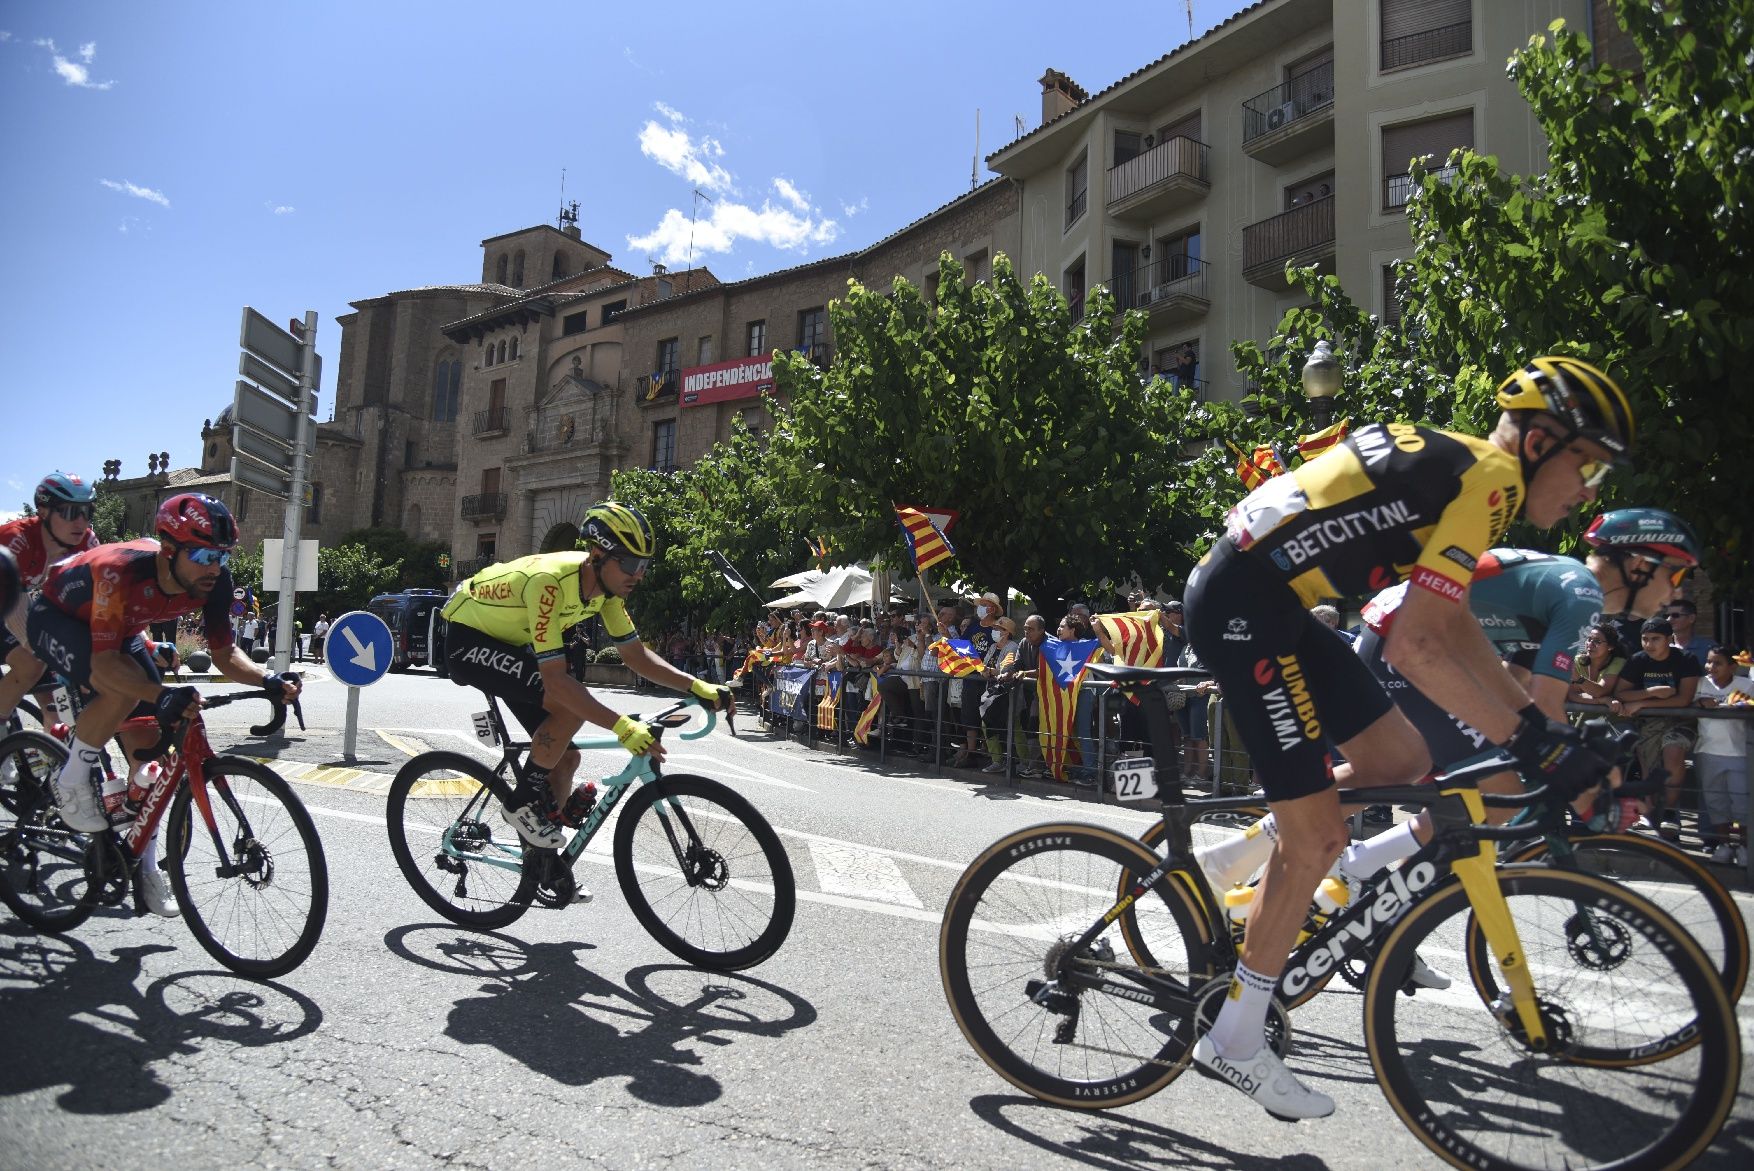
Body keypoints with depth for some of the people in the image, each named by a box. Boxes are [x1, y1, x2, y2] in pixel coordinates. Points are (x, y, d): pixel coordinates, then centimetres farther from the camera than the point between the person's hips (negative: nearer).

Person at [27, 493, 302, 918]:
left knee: (147, 745, -2)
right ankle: (74, 779, -7)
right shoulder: (121, 571, -42)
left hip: (120, 631, 5)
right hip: (58, 617, -5)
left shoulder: (212, 581, -26)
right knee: (124, 689, -35)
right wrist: (162, 695, -60)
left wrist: (267, 680, -35)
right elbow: (104, 662, -44)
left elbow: (224, 653, -16)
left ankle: (146, 866, 11)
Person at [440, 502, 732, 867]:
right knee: (570, 704, -30)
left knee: (565, 757, 2)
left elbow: (636, 654, -5)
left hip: (509, 644, 8)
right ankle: (524, 802, -9)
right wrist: (621, 726, -46)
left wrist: (696, 686, -18)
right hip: (468, 641, -8)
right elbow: (555, 678, -40)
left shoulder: (606, 584, -12)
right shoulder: (549, 581, -36)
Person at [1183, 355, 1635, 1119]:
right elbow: (1413, 647, -19)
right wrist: (1532, 745, -14)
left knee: (1403, 764, 14)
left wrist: (1540, 724, 16)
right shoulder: (1490, 478, -11)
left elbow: (1454, 629, 20)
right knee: (1319, 837, -2)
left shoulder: (1458, 469, 18)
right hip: (1242, 603, -10)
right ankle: (1234, 1041, 11)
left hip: (1274, 599, 10)